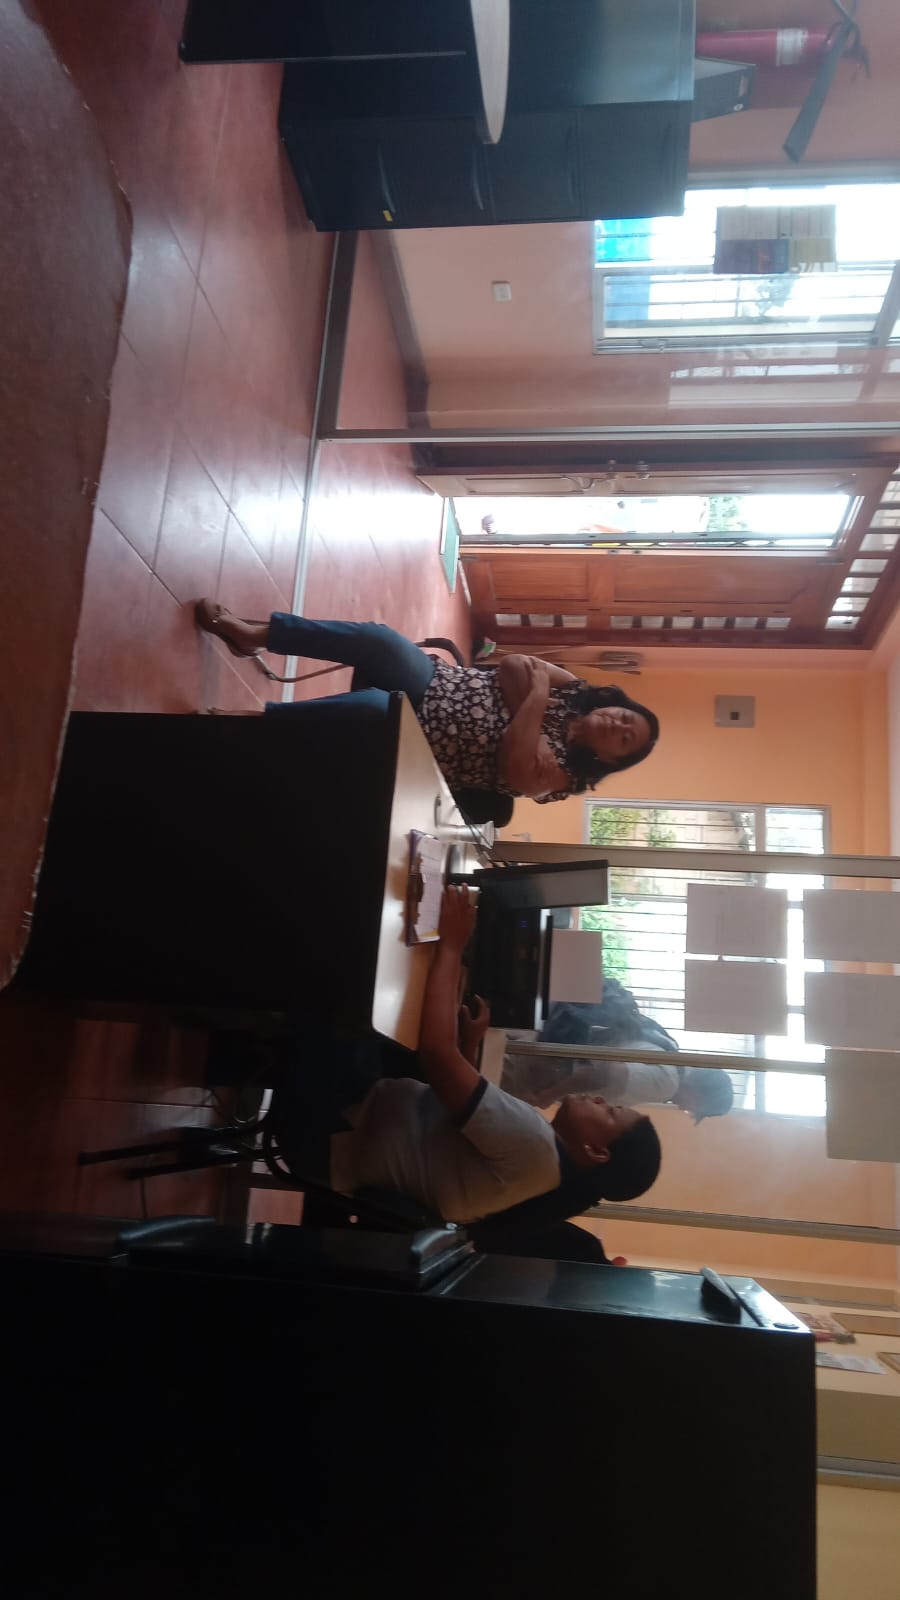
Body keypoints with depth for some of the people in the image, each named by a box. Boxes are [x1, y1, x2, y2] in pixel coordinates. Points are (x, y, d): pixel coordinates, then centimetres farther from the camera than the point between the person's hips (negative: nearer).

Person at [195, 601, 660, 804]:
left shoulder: (564, 774, -9)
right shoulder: (571, 688, 5)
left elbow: (516, 766, -27)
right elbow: (511, 666, 2)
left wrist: (536, 697, -22)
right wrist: (536, 680, -18)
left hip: (416, 743, -4)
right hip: (435, 684, 4)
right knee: (380, 640, -25)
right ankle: (254, 633, -16)